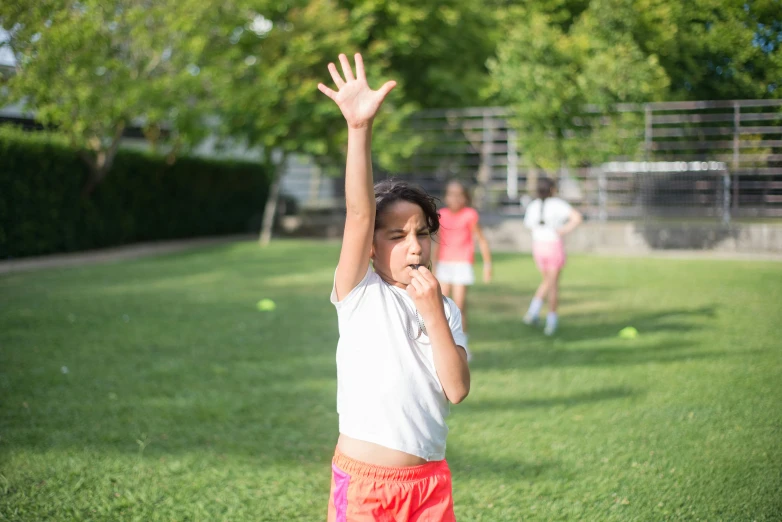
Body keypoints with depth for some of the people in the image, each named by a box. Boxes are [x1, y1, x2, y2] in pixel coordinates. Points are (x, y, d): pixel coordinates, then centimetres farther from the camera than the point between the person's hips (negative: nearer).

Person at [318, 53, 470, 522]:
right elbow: (358, 215, -20)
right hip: (364, 482, -3)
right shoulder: (360, 293, -5)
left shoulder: (445, 309, 5)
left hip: (430, 481, 4)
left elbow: (457, 390, -6)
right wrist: (359, 128, -30)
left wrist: (434, 315, -14)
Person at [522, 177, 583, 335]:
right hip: (555, 246, -4)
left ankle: (534, 309, 1)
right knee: (553, 284, 6)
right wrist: (566, 230, -14)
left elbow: (528, 224, 16)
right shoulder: (558, 204, -12)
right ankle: (551, 321, 8)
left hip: (538, 246, 4)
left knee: (547, 281, 21)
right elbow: (578, 217, -23)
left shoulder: (533, 206, 1)